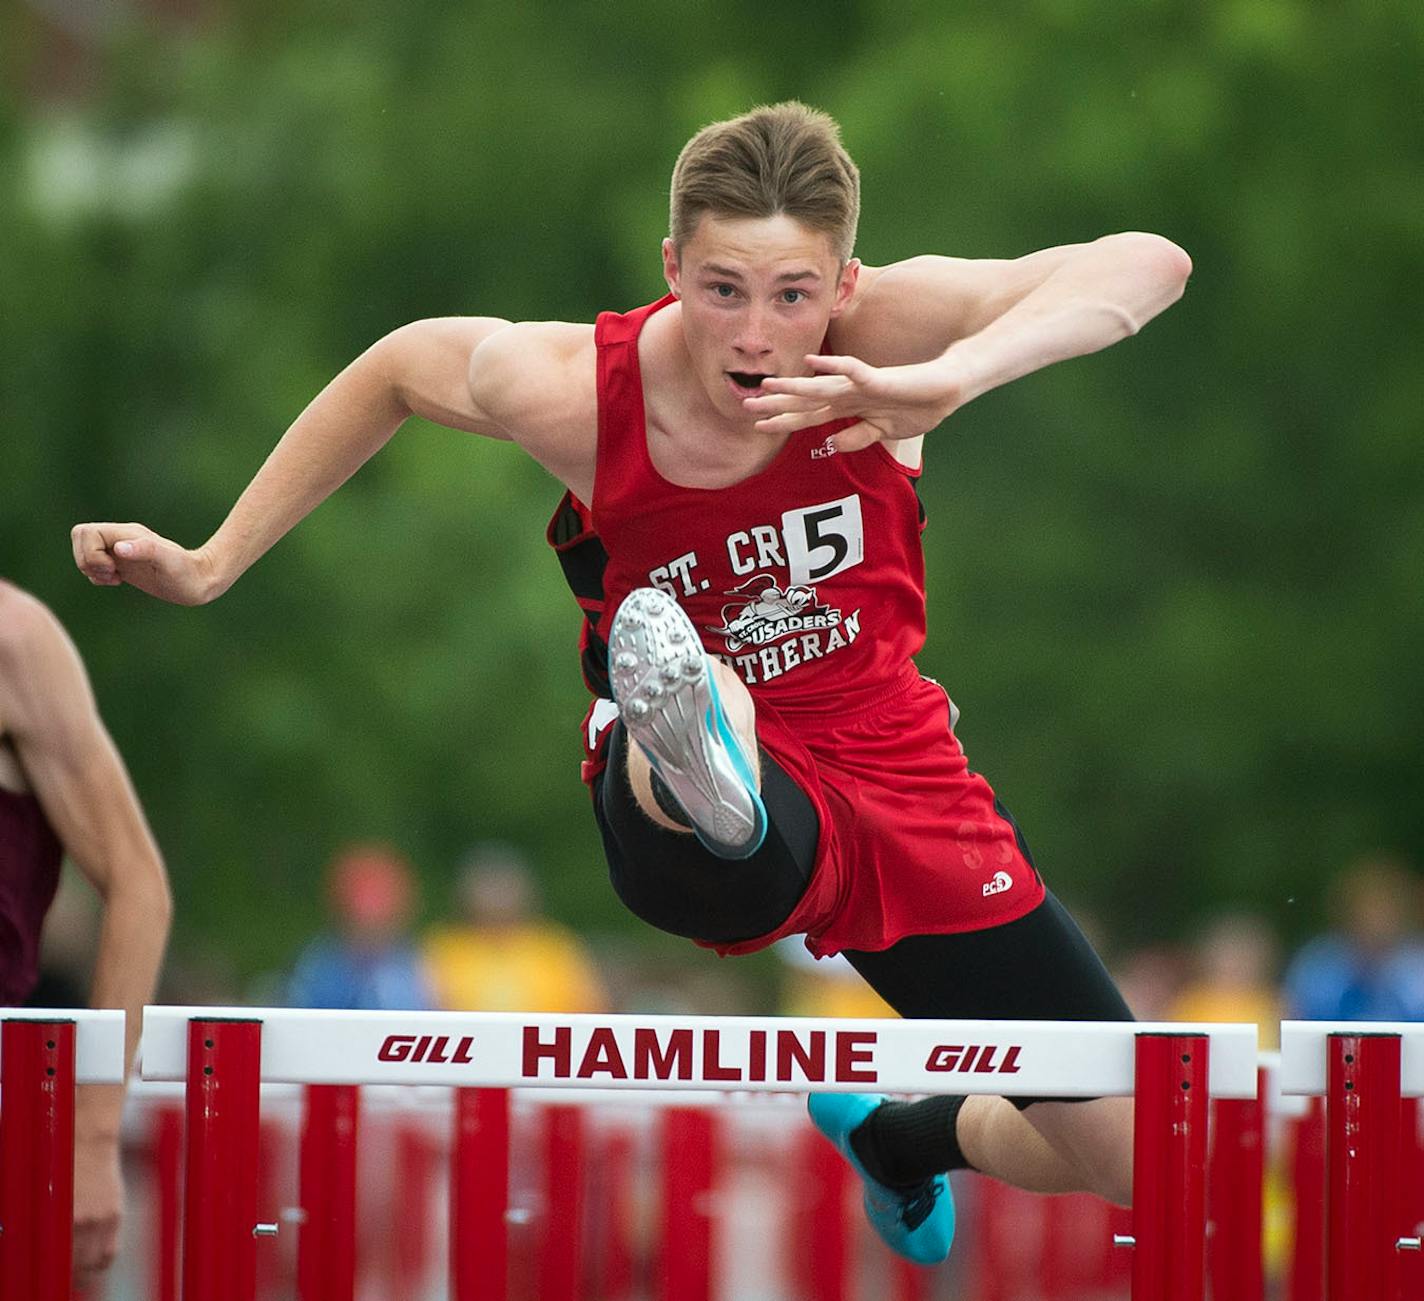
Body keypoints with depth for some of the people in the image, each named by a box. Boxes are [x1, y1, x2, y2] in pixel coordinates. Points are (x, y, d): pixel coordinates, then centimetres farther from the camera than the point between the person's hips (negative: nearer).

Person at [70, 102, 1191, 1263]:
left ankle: (895, 1137, 39)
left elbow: (1148, 266, -30)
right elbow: (398, 366, 4)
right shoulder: (573, 391, -18)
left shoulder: (880, 332, -19)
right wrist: (212, 565, 7)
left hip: (895, 776, 3)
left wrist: (950, 380, -45)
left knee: (1138, 1159, 9)